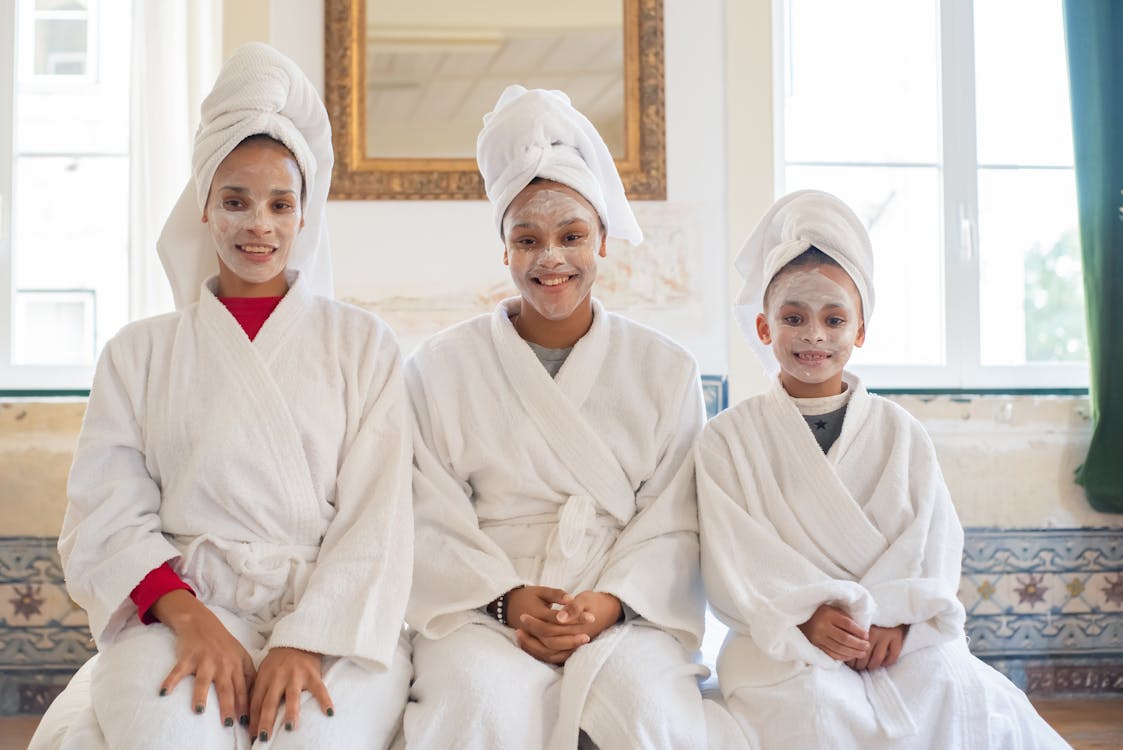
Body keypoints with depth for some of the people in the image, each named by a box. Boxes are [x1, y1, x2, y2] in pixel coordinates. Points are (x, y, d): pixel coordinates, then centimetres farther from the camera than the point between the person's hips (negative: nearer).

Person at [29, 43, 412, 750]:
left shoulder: (362, 343, 13)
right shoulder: (140, 353, 16)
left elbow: (377, 517, 3)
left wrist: (306, 640, -14)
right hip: (180, 610, 1)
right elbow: (107, 520, 5)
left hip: (332, 612, 0)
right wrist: (190, 618, -14)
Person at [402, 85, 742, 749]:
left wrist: (609, 603, -13)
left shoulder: (666, 370, 11)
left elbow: (673, 525, 4)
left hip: (624, 611, 1)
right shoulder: (442, 368, 9)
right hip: (482, 611, 0)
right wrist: (507, 597, -14)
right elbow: (432, 521, 3)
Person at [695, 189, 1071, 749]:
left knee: (962, 693, -26)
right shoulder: (728, 439, 6)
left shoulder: (901, 434, 14)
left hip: (898, 635, 3)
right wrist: (807, 617, -20)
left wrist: (893, 617, -15)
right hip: (779, 637, -2)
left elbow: (934, 539, 3)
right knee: (815, 704, -35)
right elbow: (733, 558, -4)